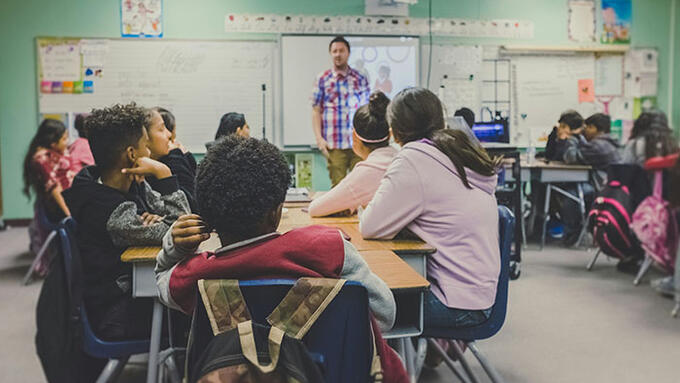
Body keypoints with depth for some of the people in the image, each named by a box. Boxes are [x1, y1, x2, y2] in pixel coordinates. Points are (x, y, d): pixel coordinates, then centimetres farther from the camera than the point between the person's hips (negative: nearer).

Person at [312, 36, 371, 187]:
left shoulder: (360, 79, 11)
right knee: (338, 185, 0)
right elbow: (316, 110, 5)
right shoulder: (322, 79, 6)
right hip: (334, 145, -1)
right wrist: (319, 138, -5)